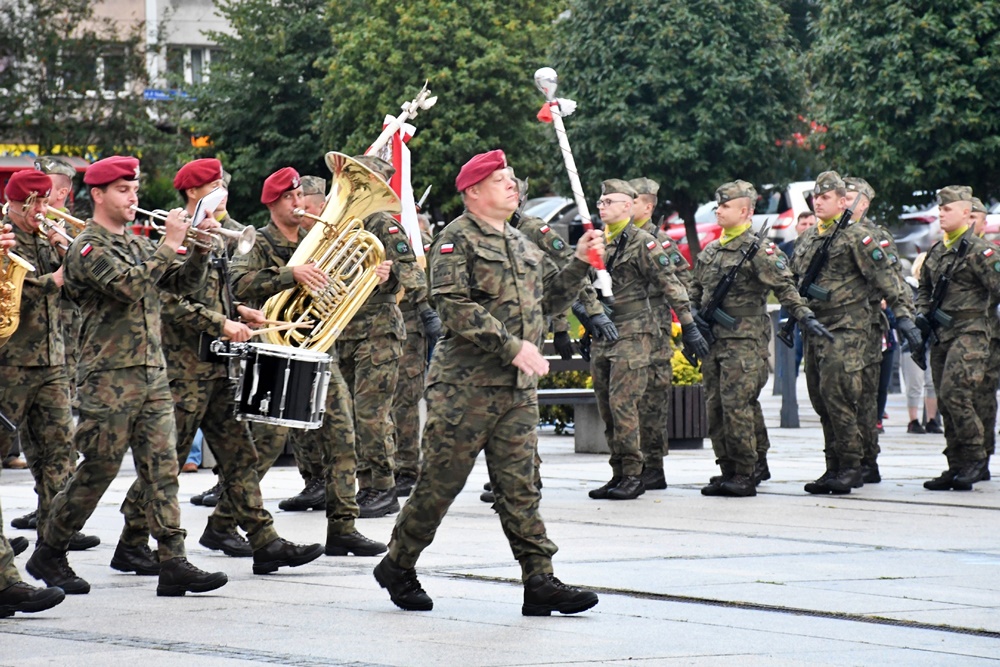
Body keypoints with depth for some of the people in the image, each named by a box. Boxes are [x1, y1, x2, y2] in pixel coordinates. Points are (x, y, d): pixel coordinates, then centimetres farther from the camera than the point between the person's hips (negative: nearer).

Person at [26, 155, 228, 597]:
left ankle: (173, 563, -5)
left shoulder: (137, 245, 17)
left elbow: (183, 283, 13)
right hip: (111, 376, -7)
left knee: (162, 468, -1)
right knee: (97, 470, -2)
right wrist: (169, 245, -20)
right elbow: (128, 285, -23)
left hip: (152, 373, 7)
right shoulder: (88, 248, -7)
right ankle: (48, 555, 13)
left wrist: (201, 251, -4)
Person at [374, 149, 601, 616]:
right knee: (441, 480, 0)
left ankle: (540, 582, -2)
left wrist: (579, 263, 6)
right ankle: (398, 566, 15)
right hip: (466, 384, -6)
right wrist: (513, 346, -21)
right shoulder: (458, 238, -5)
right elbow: (455, 306, -17)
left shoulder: (521, 245, 19)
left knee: (519, 485, 2)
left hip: (519, 387, 7)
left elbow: (550, 299, 21)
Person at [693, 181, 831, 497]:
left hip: (744, 340, -8)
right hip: (713, 340, 8)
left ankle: (746, 475, -7)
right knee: (715, 407, 6)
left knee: (737, 407, -11)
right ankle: (728, 471, 12)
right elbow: (696, 293, 27)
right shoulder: (709, 251, 17)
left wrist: (805, 316, -25)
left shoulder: (758, 249, -6)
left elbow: (784, 287, -15)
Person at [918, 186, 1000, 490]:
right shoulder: (936, 251, 16)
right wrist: (922, 314, 11)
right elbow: (924, 288, 25)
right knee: (946, 401, 7)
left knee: (954, 393, -18)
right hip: (941, 334, 8)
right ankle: (957, 467, 12)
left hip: (970, 331, -8)